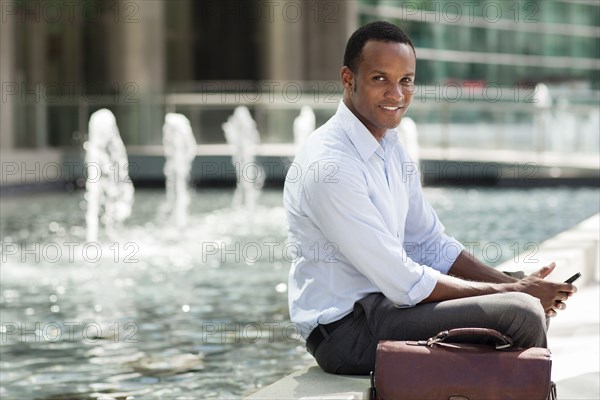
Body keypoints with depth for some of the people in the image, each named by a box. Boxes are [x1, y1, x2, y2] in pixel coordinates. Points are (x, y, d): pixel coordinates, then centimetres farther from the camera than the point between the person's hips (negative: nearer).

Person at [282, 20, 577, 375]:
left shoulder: (391, 148, 8)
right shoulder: (329, 166, -22)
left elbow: (432, 245, 13)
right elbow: (406, 285, -22)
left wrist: (514, 285, -2)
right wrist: (512, 292, -14)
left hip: (384, 301, 10)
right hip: (347, 329, -10)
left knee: (534, 303, 12)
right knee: (520, 313, -18)